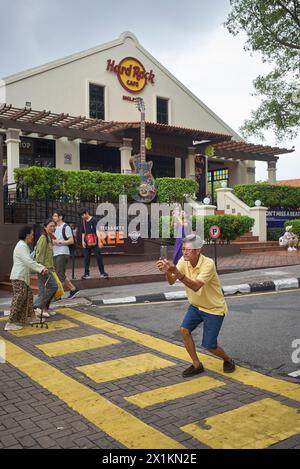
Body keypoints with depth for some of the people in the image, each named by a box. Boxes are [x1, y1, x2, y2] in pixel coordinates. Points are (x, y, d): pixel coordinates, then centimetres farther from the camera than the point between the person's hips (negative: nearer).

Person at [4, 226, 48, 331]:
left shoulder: (24, 246, 18)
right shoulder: (21, 246, -15)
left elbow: (29, 261, 18)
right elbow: (29, 262, -22)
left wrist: (41, 268, 7)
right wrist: (41, 269, -16)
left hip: (23, 277, 10)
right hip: (19, 278, -10)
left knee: (28, 297, 16)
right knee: (18, 300, -8)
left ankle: (30, 317, 28)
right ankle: (11, 323, -5)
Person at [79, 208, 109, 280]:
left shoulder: (93, 220, -7)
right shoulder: (83, 221, 10)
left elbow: (97, 231, -13)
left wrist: (99, 241, -18)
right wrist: (83, 241, 8)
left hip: (94, 242, -5)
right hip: (86, 243, 5)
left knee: (98, 257, -2)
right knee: (86, 258, 4)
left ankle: (102, 273, 5)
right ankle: (86, 274, 10)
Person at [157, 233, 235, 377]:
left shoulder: (208, 264, -28)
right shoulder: (183, 261, -9)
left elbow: (196, 286, -41)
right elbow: (171, 281, -16)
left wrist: (176, 272, -51)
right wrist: (167, 271, -38)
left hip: (214, 309, -6)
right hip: (196, 306, 6)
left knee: (209, 345, -4)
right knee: (184, 330, -14)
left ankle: (228, 360, 28)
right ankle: (197, 365, 5)